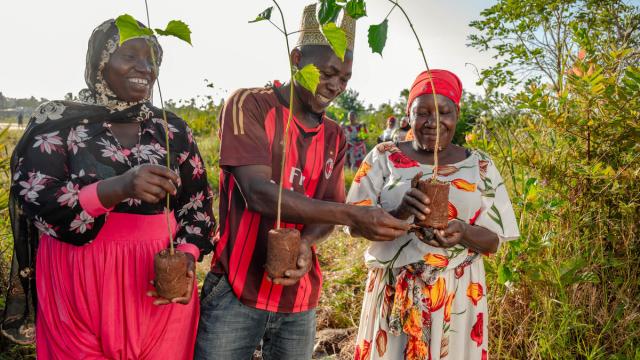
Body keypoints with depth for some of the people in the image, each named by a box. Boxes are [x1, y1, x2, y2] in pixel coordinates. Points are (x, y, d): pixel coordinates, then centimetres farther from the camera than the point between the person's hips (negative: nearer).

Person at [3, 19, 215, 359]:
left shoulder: (173, 129, 5)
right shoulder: (57, 120, -3)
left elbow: (197, 204, 7)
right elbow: (37, 204, -12)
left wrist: (186, 256, -12)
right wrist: (119, 187, -29)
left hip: (159, 282, 3)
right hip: (79, 284, -2)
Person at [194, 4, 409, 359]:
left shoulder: (334, 137, 8)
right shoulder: (249, 105, -8)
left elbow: (328, 211, 4)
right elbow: (257, 193, -20)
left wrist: (306, 245, -19)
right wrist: (353, 215, -27)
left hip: (300, 299, 5)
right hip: (235, 292, -4)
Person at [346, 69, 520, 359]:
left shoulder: (480, 166, 2)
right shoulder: (383, 157, -2)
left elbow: (494, 240, 2)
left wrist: (463, 232, -20)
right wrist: (398, 213, -25)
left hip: (458, 295, 1)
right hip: (393, 293, -1)